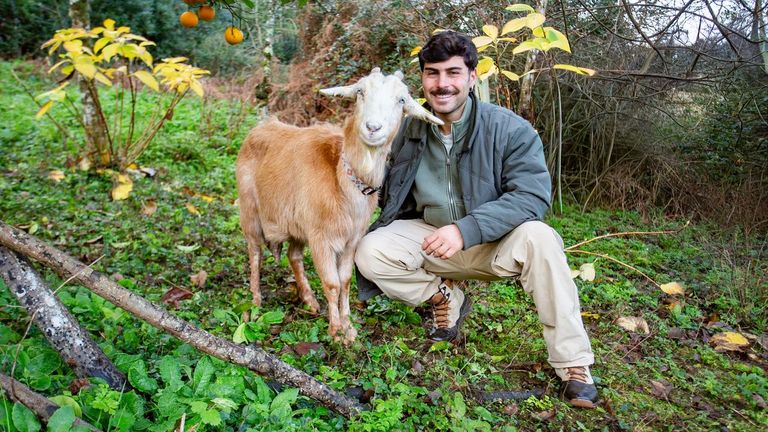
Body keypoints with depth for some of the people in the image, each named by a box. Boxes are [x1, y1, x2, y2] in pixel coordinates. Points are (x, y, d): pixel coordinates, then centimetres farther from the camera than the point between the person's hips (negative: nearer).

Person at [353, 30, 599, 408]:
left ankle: (573, 365, -18)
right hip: (429, 236, 3)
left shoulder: (510, 129, -17)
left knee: (538, 239, -34)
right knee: (370, 252, -20)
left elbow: (532, 195, -26)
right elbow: (390, 192, 8)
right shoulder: (409, 130, -5)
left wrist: (465, 228, -37)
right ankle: (446, 296, 4)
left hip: (496, 242, -3)